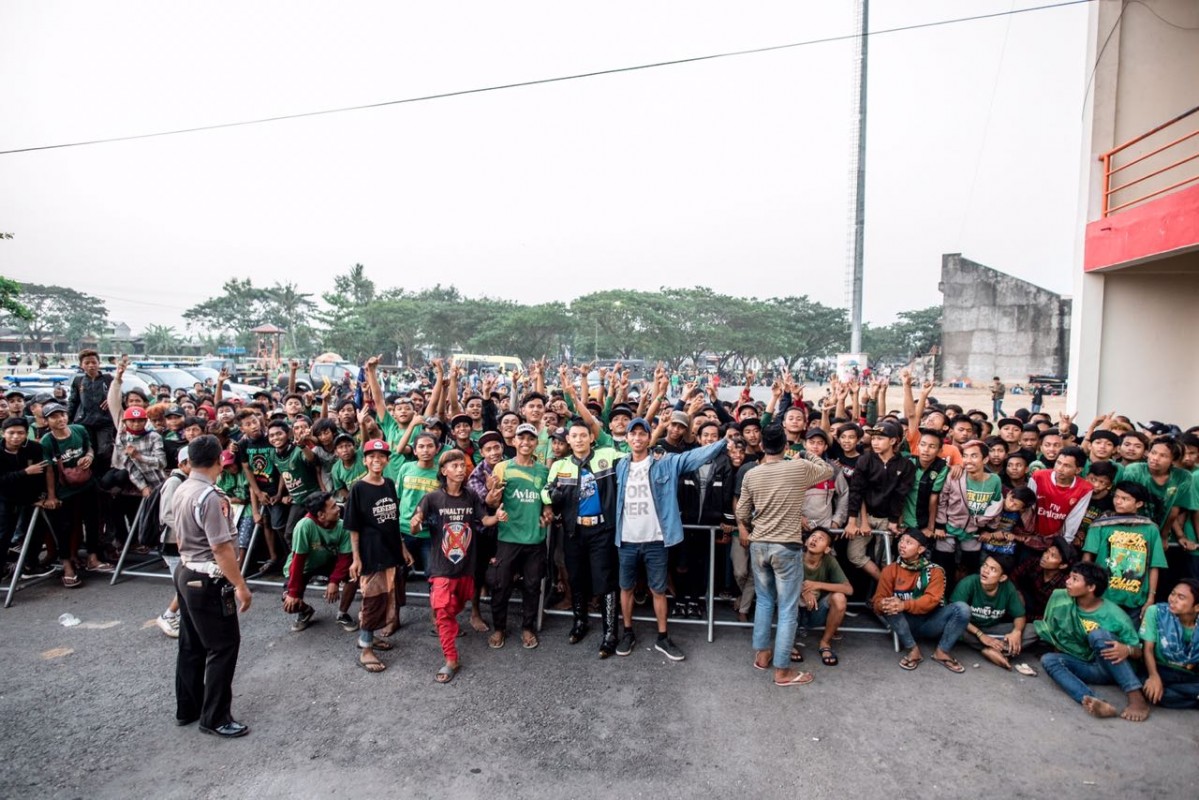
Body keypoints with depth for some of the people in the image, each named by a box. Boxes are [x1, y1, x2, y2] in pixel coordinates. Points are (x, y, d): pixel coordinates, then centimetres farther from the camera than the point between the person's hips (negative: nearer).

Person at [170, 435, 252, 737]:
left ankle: (187, 708, 32)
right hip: (208, 582, -10)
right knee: (223, 646, 2)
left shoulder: (181, 491, 5)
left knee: (191, 644, 19)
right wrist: (240, 585, -19)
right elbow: (221, 548, -24)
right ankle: (215, 718, 11)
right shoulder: (210, 497, -24)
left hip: (186, 574, 10)